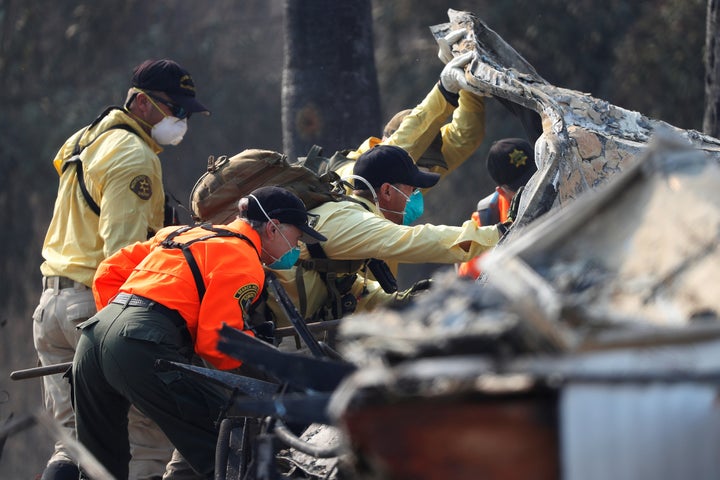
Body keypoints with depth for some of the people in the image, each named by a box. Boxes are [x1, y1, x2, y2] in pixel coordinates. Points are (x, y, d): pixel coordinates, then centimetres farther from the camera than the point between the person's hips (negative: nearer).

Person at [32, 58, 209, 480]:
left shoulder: (85, 141, 21)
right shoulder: (133, 156, -10)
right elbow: (125, 250, -19)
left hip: (52, 303, 9)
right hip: (99, 304, -9)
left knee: (75, 435, 8)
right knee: (153, 434, -5)